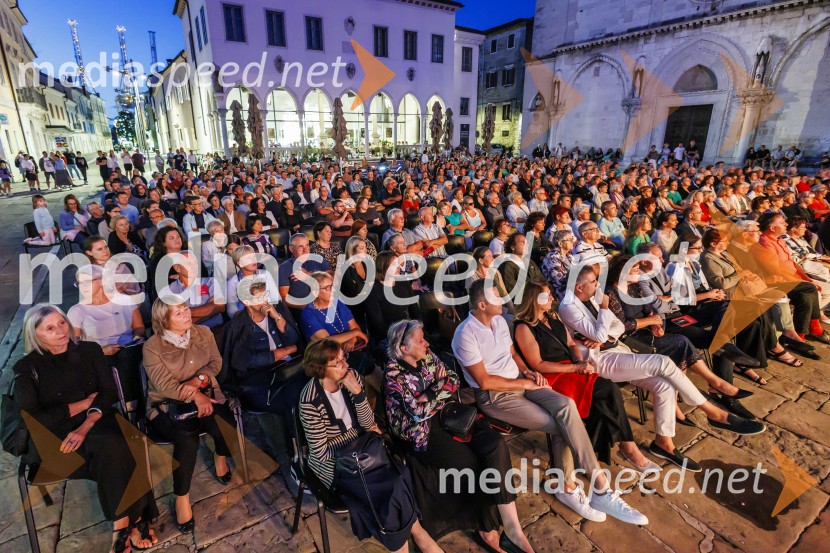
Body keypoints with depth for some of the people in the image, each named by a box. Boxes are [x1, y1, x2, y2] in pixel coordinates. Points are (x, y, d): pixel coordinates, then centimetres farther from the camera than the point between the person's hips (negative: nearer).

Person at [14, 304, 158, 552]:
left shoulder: (90, 350, 7)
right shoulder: (27, 368, 1)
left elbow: (110, 392, 1)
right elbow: (31, 418, -7)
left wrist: (86, 426, -15)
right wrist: (83, 404, -7)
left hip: (97, 423, 2)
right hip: (56, 437, -2)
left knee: (114, 450, -33)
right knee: (112, 448, -32)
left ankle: (122, 524, -17)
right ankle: (133, 520, -20)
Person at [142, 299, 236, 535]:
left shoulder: (204, 332, 2)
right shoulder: (152, 346, -9)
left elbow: (216, 362, 2)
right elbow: (164, 385, -15)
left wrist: (197, 380, -18)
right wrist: (196, 397, -27)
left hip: (205, 393, 3)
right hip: (168, 404, -3)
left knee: (225, 425, -24)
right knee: (187, 438, -31)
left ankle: (220, 457, 13)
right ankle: (181, 497, -8)